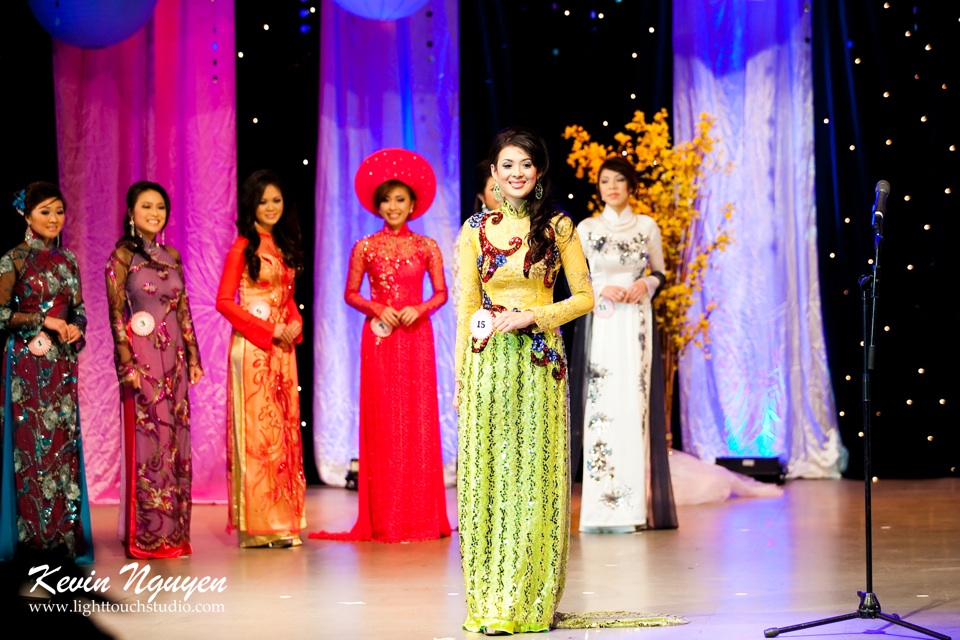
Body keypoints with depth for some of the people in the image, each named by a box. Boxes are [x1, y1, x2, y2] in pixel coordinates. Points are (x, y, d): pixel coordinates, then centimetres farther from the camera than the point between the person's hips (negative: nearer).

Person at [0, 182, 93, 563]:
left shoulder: (67, 261, 13)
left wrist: (75, 328, -4)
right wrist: (43, 321, -14)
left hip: (62, 365, 5)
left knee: (64, 443, 3)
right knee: (32, 443, -6)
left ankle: (64, 537, 7)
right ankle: (33, 537, -1)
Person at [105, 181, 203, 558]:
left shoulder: (172, 256, 13)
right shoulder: (123, 255, -4)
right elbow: (116, 314, -8)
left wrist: (193, 356, 11)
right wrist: (127, 363, -14)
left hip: (173, 355, 6)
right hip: (142, 353, -6)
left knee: (176, 439, 6)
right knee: (148, 439, -6)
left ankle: (174, 532, 12)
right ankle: (146, 536, 1)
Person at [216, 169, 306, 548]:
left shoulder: (284, 246, 15)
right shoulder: (243, 248, -5)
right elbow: (224, 301, -10)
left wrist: (295, 325, 0)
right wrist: (268, 331, -13)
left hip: (283, 348, 7)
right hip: (252, 347, -7)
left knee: (285, 428, 5)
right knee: (257, 429, -6)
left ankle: (284, 521, 10)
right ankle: (259, 525, -2)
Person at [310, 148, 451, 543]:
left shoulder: (426, 248, 5)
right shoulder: (365, 248, 4)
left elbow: (441, 293, 6)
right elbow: (351, 294, 5)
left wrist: (419, 309, -12)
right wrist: (376, 309, -12)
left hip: (416, 337, 1)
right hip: (379, 338, -1)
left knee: (419, 418, 1)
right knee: (382, 421, -2)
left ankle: (422, 516, 7)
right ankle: (385, 520, 1)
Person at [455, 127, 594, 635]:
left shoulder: (558, 227, 4)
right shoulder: (476, 229, 6)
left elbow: (584, 296, 5)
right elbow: (465, 307, 7)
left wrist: (533, 316, -10)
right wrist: (460, 377, 3)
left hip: (540, 361, -1)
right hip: (488, 360, 1)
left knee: (538, 475, 0)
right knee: (489, 474, 0)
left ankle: (536, 602, 7)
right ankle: (492, 605, 5)